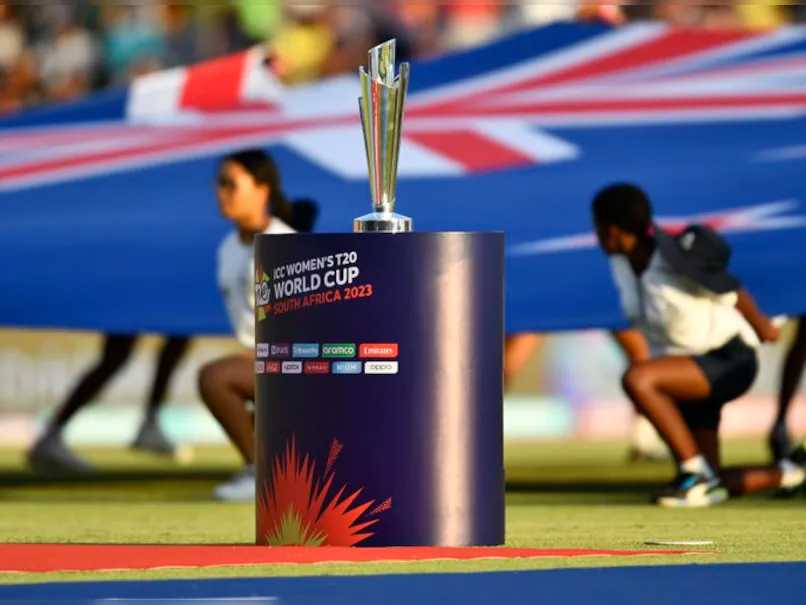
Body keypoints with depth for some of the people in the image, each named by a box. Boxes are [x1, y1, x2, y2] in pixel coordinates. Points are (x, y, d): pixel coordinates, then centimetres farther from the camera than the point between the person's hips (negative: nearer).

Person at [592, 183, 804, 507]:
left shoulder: (675, 263, -26)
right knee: (713, 489, 8)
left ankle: (696, 473, -26)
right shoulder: (622, 261, -4)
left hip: (729, 362, -8)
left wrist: (761, 327, 7)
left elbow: (734, 293, -10)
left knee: (635, 379, -33)